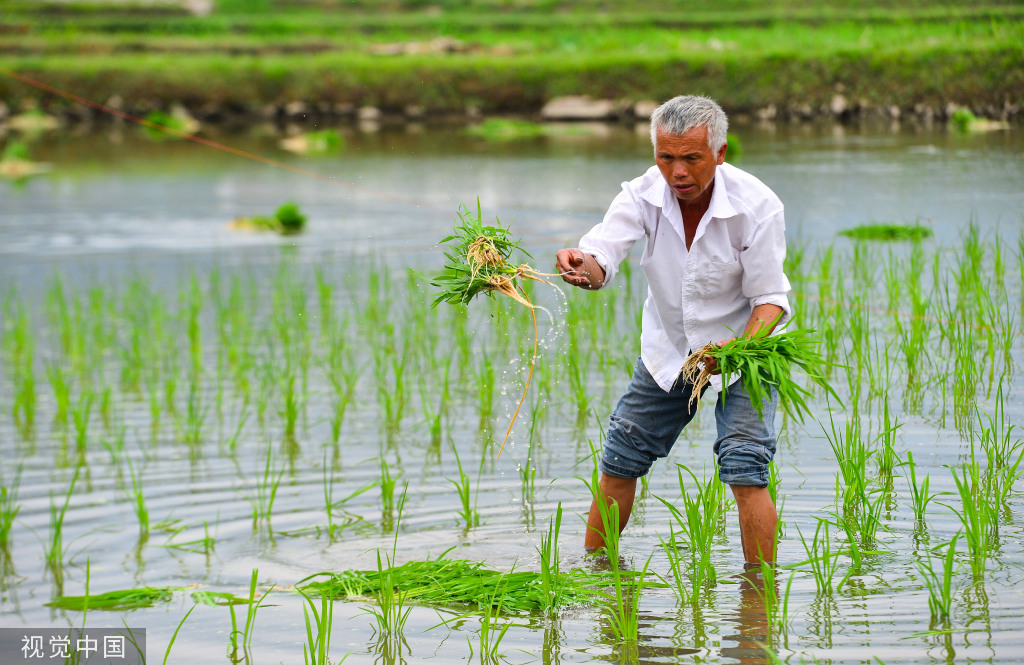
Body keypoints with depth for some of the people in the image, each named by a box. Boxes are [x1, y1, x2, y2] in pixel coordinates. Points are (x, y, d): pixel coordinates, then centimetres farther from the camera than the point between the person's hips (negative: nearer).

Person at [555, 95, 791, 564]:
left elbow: (771, 299, -21)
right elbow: (601, 260, -32)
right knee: (619, 461, 10)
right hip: (667, 350, 4)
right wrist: (582, 267, -58)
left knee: (745, 471, -18)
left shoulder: (758, 207, -26)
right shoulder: (644, 194, -19)